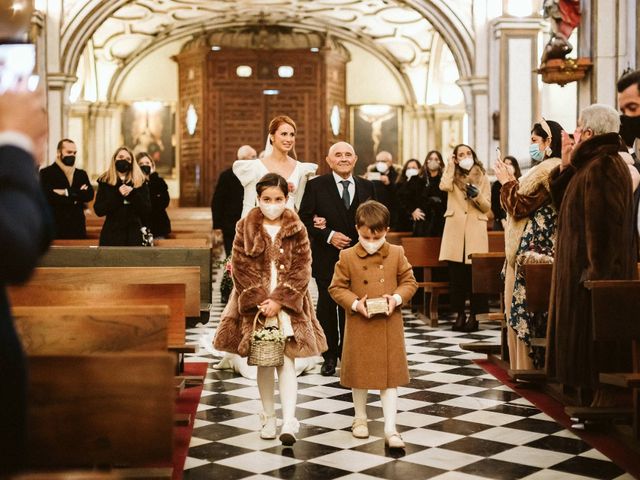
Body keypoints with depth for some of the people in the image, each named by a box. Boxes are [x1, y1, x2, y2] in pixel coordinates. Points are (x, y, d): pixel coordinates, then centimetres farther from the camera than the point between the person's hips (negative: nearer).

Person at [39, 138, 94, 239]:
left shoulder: (82, 174, 16)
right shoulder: (46, 173, 1)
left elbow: (90, 195, 0)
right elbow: (48, 196, -14)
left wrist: (68, 193, -12)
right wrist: (78, 194, -9)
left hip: (78, 228, 4)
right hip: (55, 228, -4)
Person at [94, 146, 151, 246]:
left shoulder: (140, 182, 5)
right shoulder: (105, 182, 5)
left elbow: (147, 210, -2)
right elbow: (98, 210, -4)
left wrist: (133, 194, -16)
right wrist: (117, 195, -15)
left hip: (134, 233, 0)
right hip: (112, 233, 0)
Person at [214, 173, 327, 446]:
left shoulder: (297, 230, 1)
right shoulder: (245, 229, 1)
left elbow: (301, 270, -4)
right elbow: (241, 269, -3)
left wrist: (279, 300, -14)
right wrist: (260, 301, -12)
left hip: (288, 305, -1)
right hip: (255, 303, 1)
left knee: (286, 360, -8)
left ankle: (289, 422, -13)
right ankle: (268, 418, 19)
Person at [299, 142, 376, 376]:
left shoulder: (367, 187, 6)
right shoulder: (316, 185, -3)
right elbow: (304, 219, -6)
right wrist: (329, 235, -16)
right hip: (326, 258, -2)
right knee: (327, 306, 7)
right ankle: (330, 356, 19)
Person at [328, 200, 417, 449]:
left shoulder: (396, 254, -1)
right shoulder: (347, 257, -5)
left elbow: (409, 282, 4)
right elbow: (336, 288, -2)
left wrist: (397, 298, -14)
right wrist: (355, 304, -17)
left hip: (389, 326, 1)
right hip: (359, 326, 0)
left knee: (390, 375, 2)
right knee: (359, 373, 12)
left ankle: (390, 429, 5)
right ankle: (360, 418, 33)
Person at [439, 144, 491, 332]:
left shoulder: (482, 178, 11)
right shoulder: (453, 176, 12)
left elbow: (487, 207, 8)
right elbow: (444, 186, -12)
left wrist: (477, 195, -11)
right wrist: (450, 166, -1)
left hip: (476, 230, -1)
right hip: (455, 229, 1)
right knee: (456, 275, 2)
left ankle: (474, 315, 2)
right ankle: (460, 314, 10)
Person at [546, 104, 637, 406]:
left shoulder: (601, 166, -18)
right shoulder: (592, 163, 15)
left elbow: (603, 224, -24)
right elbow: (567, 205, 20)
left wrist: (596, 271, -25)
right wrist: (566, 167, 11)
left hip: (597, 270, -11)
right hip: (588, 268, 11)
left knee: (596, 339, -4)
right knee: (590, 339, 14)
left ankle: (602, 400, 2)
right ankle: (592, 399, 21)